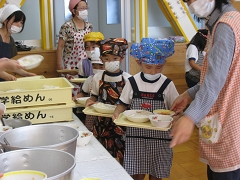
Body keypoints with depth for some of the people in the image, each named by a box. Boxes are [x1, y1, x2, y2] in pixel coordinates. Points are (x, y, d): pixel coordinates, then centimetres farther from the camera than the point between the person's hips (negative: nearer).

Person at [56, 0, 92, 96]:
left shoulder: (89, 26, 5)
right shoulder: (67, 26, -11)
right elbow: (60, 47, -7)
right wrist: (59, 65, -8)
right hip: (72, 64, -4)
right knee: (74, 89, -2)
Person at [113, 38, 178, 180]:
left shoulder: (167, 84, -5)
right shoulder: (132, 82, -2)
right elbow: (124, 104, 7)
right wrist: (117, 113, -13)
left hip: (159, 135, -1)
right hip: (136, 134, 1)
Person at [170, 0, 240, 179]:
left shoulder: (226, 26, -18)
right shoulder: (225, 22, 15)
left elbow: (216, 78, -29)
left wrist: (190, 117, -38)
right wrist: (189, 94, 13)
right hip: (223, 119, 10)